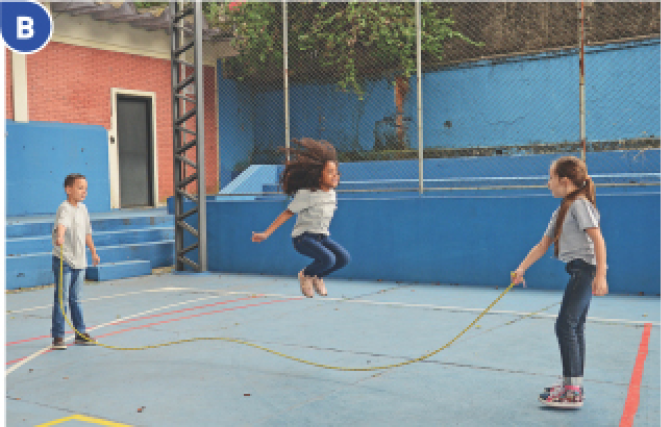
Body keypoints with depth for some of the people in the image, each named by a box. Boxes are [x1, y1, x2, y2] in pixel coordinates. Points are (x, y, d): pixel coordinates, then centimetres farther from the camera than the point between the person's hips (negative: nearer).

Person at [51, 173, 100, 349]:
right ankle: (58, 337, 4)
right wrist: (60, 237, -57)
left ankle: (81, 334, 22)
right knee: (61, 299, -3)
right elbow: (62, 224, -37)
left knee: (76, 299, 15)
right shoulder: (65, 208, -14)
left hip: (79, 261, 7)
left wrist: (93, 252, 30)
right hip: (63, 260, -7)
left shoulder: (83, 208, 11)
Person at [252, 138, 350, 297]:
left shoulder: (331, 194, 5)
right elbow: (287, 214, -14)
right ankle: (305, 274, 3)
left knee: (344, 257, -15)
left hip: (322, 237, 7)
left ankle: (317, 277, 12)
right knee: (328, 259, -29)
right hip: (303, 237, -7)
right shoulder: (306, 194, -16)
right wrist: (266, 234, -16)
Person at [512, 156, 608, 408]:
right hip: (579, 272, 10)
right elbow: (543, 245, 20)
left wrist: (600, 276, -26)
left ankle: (572, 392, -10)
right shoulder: (561, 211, 19)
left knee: (565, 325, -12)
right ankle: (574, 385, 20)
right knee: (575, 327, 12)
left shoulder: (580, 204, -10)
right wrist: (521, 269, 13)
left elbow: (598, 240, -18)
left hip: (586, 269, -10)